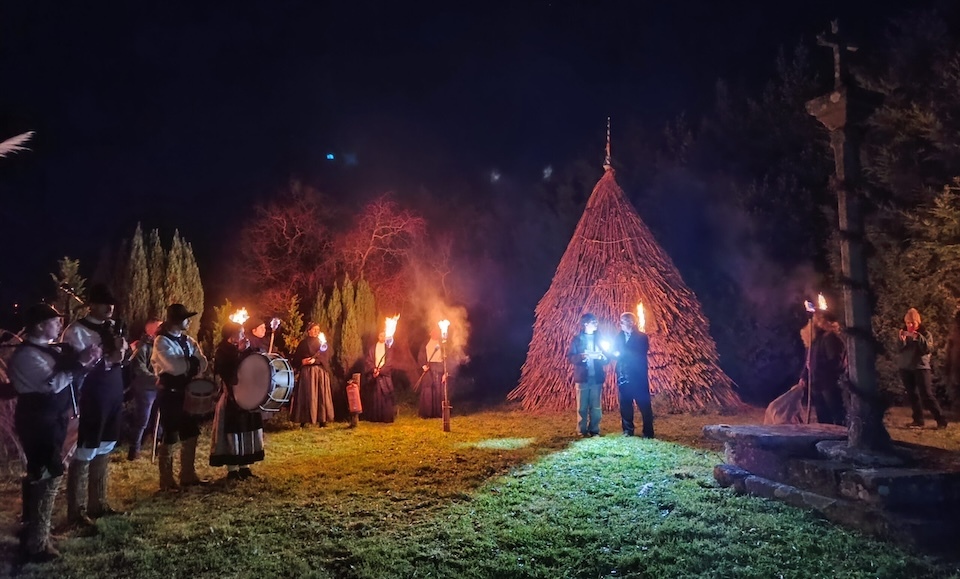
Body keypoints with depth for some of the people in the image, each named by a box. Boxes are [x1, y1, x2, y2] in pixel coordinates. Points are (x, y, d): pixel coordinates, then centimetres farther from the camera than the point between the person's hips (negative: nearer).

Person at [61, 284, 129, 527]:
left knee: (103, 454, 17)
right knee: (84, 456, 2)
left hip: (113, 400, 7)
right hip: (91, 402, -7)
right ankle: (76, 512, 15)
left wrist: (122, 353, -2)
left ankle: (98, 504, 30)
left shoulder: (112, 327, 11)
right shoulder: (77, 331, -11)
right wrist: (107, 361, -23)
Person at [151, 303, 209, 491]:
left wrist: (184, 366, -17)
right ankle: (166, 480, 10)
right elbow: (175, 367, -25)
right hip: (169, 394, -7)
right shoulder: (161, 341, -13)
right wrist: (191, 361, -9)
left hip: (186, 392, 8)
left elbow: (202, 364, 1)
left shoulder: (188, 341, 10)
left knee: (190, 435, 12)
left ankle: (188, 475, 24)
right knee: (170, 438, -1)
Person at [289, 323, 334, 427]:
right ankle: (304, 420, -5)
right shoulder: (303, 343, 8)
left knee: (321, 395, -4)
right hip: (307, 372, -1)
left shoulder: (323, 343, 12)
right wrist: (302, 361, -17)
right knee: (306, 395, -4)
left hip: (320, 371, 1)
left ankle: (322, 419, -5)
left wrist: (315, 360, -15)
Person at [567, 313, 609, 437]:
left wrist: (602, 357, -12)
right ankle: (583, 431, 10)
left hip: (596, 378, 2)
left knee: (596, 407, 2)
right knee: (582, 407, 0)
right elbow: (570, 357, -3)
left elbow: (607, 358, 10)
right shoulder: (576, 339, 3)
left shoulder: (599, 339, 11)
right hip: (582, 377, -2)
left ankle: (594, 431, 12)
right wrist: (581, 357, -20)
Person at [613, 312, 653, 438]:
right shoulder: (619, 336, 13)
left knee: (644, 404, -2)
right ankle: (628, 430, 17)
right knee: (625, 404, 6)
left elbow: (641, 354, -11)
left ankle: (648, 432, 5)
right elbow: (616, 352, 7)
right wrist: (616, 353, -16)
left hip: (638, 376, -4)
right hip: (623, 376, 4)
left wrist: (622, 353, -14)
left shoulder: (642, 337, 1)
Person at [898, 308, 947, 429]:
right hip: (905, 368, 3)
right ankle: (918, 420, 8)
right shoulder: (902, 333, 9)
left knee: (926, 395, -9)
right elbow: (898, 350, 2)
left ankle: (941, 420, -1)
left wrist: (918, 337, -24)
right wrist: (901, 341, -16)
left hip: (921, 367, -3)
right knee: (912, 395, 3)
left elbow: (928, 349, -14)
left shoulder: (925, 334, 1)